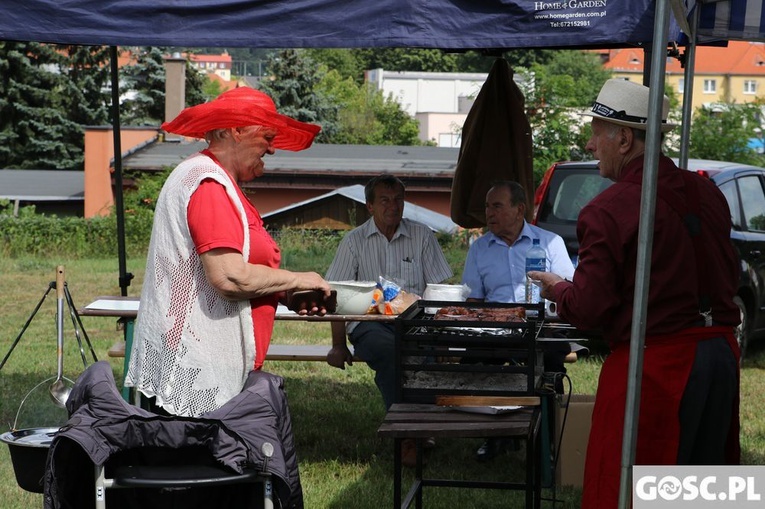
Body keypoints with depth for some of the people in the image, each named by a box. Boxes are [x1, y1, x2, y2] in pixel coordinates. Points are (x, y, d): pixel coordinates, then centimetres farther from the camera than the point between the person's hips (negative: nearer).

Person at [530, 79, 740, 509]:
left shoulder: (609, 210, -14)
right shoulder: (706, 192, 6)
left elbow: (588, 310, -12)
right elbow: (729, 276, 15)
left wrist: (558, 290, 9)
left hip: (657, 361, -7)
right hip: (721, 352, 7)